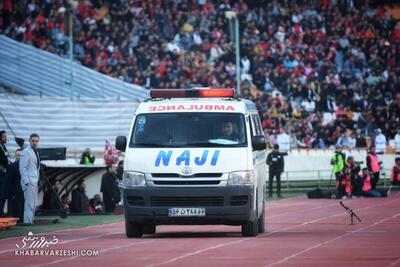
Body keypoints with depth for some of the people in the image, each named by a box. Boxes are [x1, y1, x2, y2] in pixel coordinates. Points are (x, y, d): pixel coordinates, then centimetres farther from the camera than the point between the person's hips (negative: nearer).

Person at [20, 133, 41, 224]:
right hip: (29, 181, -9)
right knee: (29, 203, -12)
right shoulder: (26, 152, -9)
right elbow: (22, 168, -14)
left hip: (35, 181, 9)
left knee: (34, 203, 10)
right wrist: (26, 181, -19)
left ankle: (31, 220, 15)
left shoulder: (36, 152, 17)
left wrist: (37, 179, 15)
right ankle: (27, 221, -12)